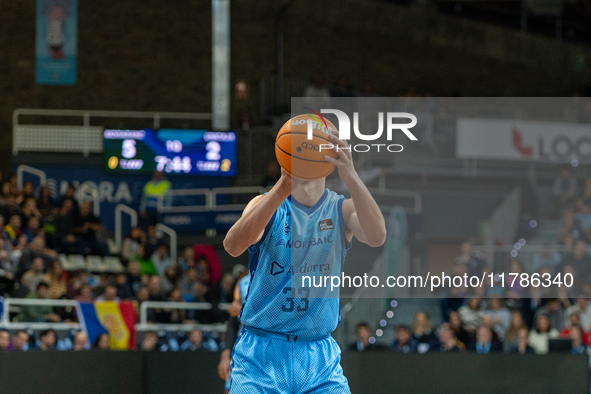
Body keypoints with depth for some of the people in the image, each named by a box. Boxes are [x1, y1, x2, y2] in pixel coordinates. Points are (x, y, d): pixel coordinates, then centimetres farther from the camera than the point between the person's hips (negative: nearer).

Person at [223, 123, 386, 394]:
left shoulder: (342, 210, 4)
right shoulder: (267, 204, -1)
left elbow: (377, 237, -19)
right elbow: (233, 246, -24)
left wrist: (351, 178, -36)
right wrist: (283, 189, -37)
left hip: (320, 355, 2)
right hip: (261, 354, -2)